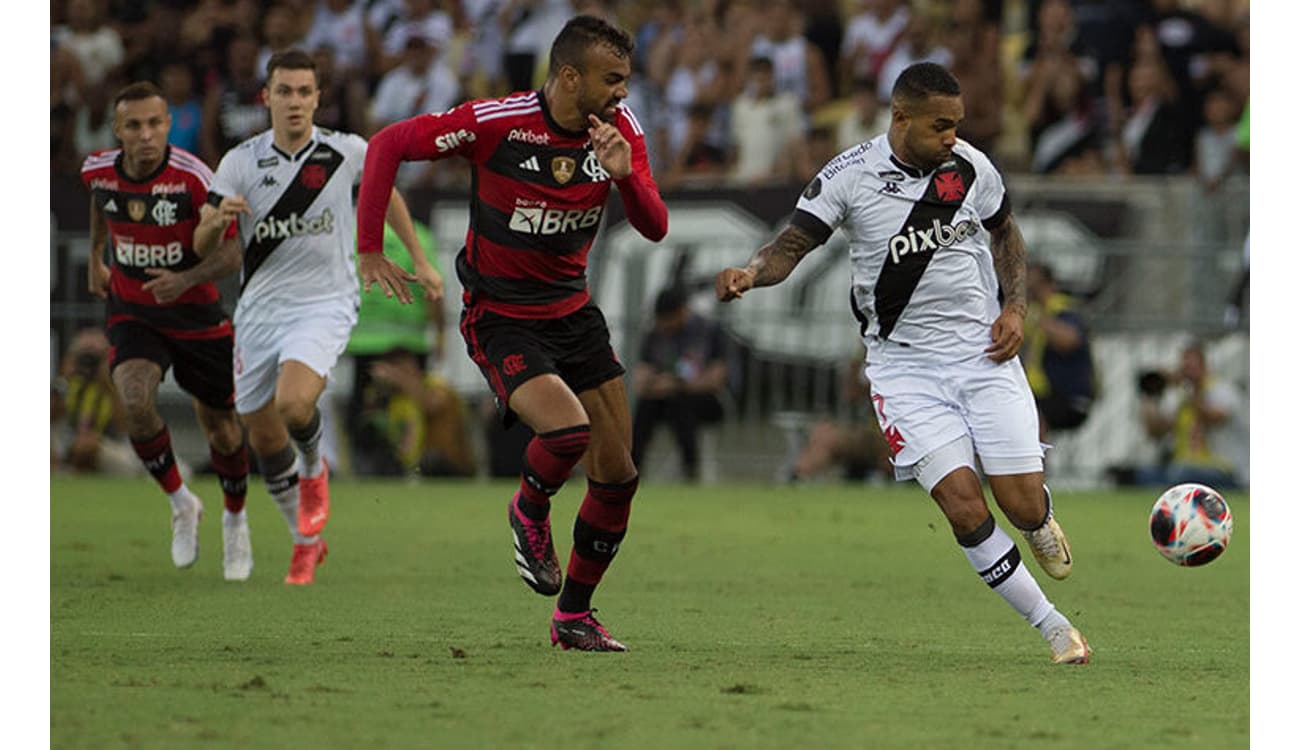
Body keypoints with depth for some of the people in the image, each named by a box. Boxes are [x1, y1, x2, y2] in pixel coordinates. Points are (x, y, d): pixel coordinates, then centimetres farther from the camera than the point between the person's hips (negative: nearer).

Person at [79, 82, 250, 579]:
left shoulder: (192, 177, -24)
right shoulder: (98, 171, -11)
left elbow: (231, 255, -22)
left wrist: (186, 279, -40)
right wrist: (95, 257, 22)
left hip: (195, 314, -2)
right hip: (132, 312, 2)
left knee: (220, 430, 9)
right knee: (135, 403, -25)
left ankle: (235, 520, 39)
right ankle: (181, 505, 0)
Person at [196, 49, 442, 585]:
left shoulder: (346, 153, -4)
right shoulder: (241, 161, -3)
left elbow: (384, 193, 17)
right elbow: (201, 242, -5)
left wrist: (419, 261, 20)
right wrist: (218, 217, -28)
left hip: (324, 304, -3)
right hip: (260, 306, 3)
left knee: (294, 402, -29)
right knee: (262, 435, 8)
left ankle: (313, 468, 6)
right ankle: (305, 541, 30)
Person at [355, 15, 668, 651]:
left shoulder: (619, 127, -5)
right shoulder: (497, 122, -20)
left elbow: (654, 229, -8)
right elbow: (389, 145, -13)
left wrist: (624, 174, -27)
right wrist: (370, 246, -16)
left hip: (573, 311, 6)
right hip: (499, 318, -6)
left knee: (617, 473, 2)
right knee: (568, 428, -29)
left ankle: (574, 616, 20)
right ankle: (529, 511, 7)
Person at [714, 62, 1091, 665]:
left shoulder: (970, 167, -2)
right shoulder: (848, 177, -10)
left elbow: (1005, 232, 16)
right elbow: (793, 244, -9)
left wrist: (1015, 307, 3)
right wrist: (750, 273, -31)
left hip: (982, 351, 2)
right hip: (904, 363, -2)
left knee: (1024, 507, -4)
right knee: (963, 507, -17)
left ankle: (1042, 522, 37)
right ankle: (1049, 625, -2)